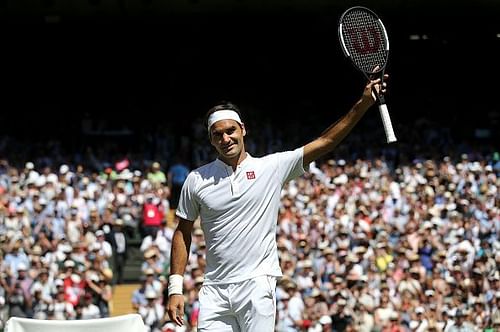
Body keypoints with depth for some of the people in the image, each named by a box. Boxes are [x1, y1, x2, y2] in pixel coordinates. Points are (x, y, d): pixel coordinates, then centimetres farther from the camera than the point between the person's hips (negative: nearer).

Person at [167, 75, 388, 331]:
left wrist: (363, 104, -9)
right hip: (214, 291, 2)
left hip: (257, 288, -1)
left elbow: (324, 142, 0)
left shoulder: (273, 167, 3)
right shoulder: (197, 179, 6)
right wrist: (175, 288, 5)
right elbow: (183, 233, 11)